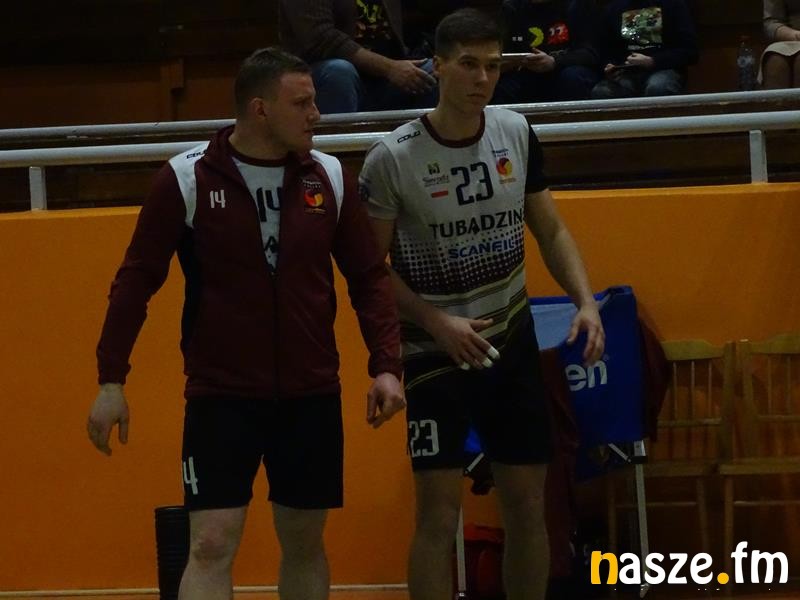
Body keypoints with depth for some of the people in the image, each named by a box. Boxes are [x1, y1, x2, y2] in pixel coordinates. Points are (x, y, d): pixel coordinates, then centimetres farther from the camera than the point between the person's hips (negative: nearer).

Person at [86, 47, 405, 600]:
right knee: (211, 545, -10)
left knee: (304, 543, 11)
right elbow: (137, 279, -3)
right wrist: (112, 379, -5)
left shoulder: (330, 177, 1)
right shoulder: (186, 179, -8)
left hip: (312, 397, 4)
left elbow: (369, 277, 8)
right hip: (220, 396, -3)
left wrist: (386, 366, -1)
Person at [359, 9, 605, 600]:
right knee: (439, 512, -6)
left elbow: (551, 230, 8)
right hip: (436, 352, -4)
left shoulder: (517, 134, -2)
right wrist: (436, 323, -19)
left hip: (512, 341, 4)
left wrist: (586, 302, -7)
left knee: (528, 504, 8)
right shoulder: (393, 158, -15)